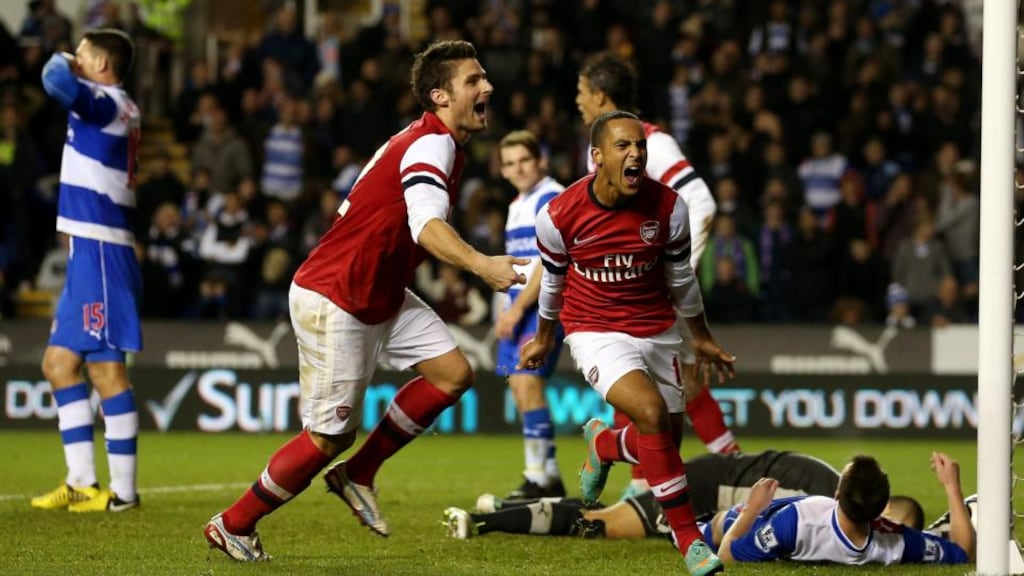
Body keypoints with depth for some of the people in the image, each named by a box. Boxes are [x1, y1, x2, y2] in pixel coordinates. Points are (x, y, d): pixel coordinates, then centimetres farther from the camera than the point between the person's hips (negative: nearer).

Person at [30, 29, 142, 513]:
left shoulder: (106, 103, -12)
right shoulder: (122, 110, 17)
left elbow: (57, 82, -29)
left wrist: (63, 63, -9)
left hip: (99, 253, -10)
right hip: (89, 254, 10)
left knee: (104, 367, -8)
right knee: (58, 363, 12)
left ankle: (123, 490, -5)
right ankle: (82, 482, 13)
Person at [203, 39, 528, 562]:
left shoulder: (434, 141, 9)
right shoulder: (433, 144, -22)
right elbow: (427, 225, -40)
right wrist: (481, 265, -55)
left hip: (381, 297, 10)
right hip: (332, 301, -10)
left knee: (453, 373, 0)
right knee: (331, 435, -3)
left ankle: (358, 476, 11)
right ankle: (232, 525, 13)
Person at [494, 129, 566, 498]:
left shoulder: (552, 199, -11)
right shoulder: (518, 205, 17)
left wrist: (518, 307, -19)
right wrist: (506, 308, 16)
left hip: (543, 305, -10)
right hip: (519, 304, 10)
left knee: (527, 384, -16)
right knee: (520, 388, 8)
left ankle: (538, 478, -15)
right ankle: (550, 477, 13)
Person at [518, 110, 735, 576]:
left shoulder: (668, 206, -12)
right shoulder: (559, 216, -16)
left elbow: (680, 276, 6)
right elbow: (552, 279, 4)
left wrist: (701, 338, 16)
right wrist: (544, 338, 19)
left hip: (657, 332, 4)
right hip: (595, 332, -4)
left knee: (660, 445, 8)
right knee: (652, 413, -27)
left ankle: (603, 443, 45)